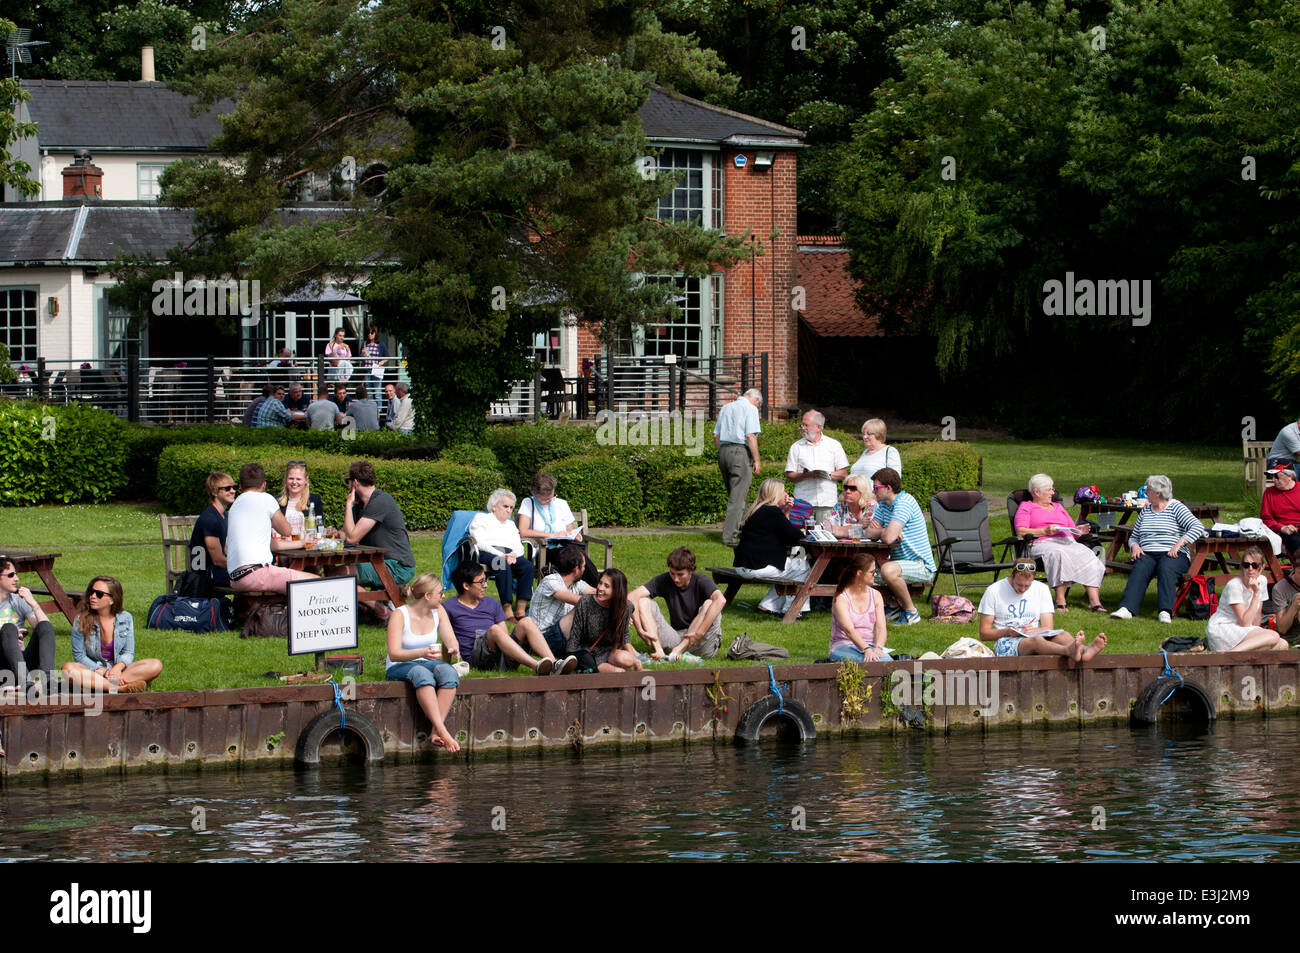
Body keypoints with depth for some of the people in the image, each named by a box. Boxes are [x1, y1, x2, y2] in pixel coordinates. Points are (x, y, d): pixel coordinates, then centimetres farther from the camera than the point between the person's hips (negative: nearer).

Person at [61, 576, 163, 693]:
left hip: (118, 670, 2)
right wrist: (101, 671, -20)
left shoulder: (125, 619, 2)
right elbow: (79, 655, -5)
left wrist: (118, 666, -20)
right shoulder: (81, 620, -3)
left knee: (156, 665, -22)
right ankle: (121, 687, -46)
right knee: (68, 668, -35)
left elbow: (129, 653, 4)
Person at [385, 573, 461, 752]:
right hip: (399, 668, -5)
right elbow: (394, 654, -20)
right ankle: (443, 732, -47)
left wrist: (454, 649, -25)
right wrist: (422, 653, -37)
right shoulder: (400, 615, -13)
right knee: (422, 674, -40)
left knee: (449, 673, -31)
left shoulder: (438, 611, 4)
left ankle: (435, 730, -38)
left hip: (427, 664, 5)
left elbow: (450, 639, 1)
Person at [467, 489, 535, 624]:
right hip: (486, 553, -5)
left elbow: (519, 547, 21)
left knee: (527, 565, -29)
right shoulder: (481, 519, 17)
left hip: (509, 554, 5)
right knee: (504, 566, -39)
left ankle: (521, 609, -38)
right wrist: (501, 556, -14)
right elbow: (480, 543, -1)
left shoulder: (511, 525, 34)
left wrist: (513, 555, -6)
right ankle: (507, 609, -44)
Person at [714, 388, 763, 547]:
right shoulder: (750, 408, -3)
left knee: (735, 496, 17)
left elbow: (716, 435, 19)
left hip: (724, 451, 7)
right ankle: (730, 537, -10)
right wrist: (756, 461, -10)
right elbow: (750, 436, -13)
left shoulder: (726, 408, 19)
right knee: (738, 497, -6)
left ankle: (740, 531, 22)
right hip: (740, 452, -7)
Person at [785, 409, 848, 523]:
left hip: (828, 502, 0)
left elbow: (844, 473, 8)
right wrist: (806, 475, -12)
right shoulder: (796, 447, 11)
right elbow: (789, 475, 6)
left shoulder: (834, 445, 9)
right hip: (803, 501, 0)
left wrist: (827, 475, -10)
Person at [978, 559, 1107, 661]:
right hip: (1006, 643, -4)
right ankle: (1069, 651, -70)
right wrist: (1007, 632, -16)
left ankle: (1086, 651, -63)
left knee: (1061, 634, -29)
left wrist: (1034, 630, -15)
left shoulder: (1042, 590, 13)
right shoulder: (994, 592, 3)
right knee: (1035, 641, -38)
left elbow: (1048, 629, 8)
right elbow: (984, 633, 3)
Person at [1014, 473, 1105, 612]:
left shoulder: (1058, 507, 34)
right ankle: (1060, 601, -44)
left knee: (1088, 556, -26)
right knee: (1059, 554, -41)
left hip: (1068, 542, 5)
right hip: (1042, 543, -5)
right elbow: (1021, 532, 0)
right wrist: (1045, 531, -10)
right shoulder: (1026, 507, 16)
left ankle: (1094, 601, -36)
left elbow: (1071, 529, 31)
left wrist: (1078, 530, 7)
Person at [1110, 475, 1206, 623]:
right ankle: (1127, 608, -51)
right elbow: (1134, 537, 28)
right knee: (1140, 569, -31)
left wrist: (1179, 544, -18)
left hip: (1173, 555, -4)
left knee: (1166, 568, -38)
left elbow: (1197, 528, -7)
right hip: (1147, 554, 4)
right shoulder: (1145, 510, 23)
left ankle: (1165, 612, -51)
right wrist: (1135, 546, 3)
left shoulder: (1176, 507, 4)